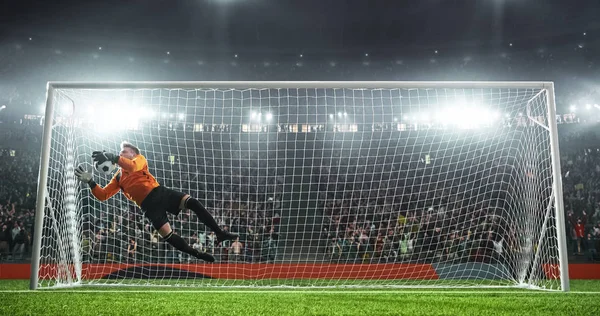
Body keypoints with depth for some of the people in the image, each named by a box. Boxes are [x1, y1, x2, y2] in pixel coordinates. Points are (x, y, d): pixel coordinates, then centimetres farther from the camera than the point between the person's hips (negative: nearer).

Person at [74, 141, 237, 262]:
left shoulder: (140, 159, 13)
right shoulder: (118, 177, 22)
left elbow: (133, 166, -13)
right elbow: (103, 195, 14)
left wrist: (112, 157, -24)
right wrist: (90, 181, -1)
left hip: (160, 192, -1)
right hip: (149, 205, 2)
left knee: (192, 202, -23)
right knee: (167, 235, -16)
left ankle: (219, 233, -13)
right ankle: (198, 254, 0)